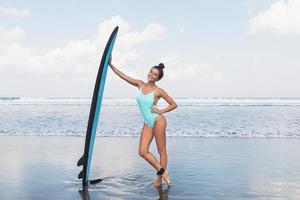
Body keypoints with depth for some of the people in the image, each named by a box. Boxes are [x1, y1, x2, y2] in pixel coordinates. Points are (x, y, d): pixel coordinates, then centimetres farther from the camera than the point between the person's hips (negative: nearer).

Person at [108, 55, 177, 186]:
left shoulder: (158, 91, -5)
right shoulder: (140, 84, 6)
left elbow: (174, 104, 1)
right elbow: (123, 75, 5)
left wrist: (160, 111, -9)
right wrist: (110, 65, 0)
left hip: (158, 121, -5)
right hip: (147, 124, 5)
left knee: (161, 151, 2)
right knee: (142, 152, -2)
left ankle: (160, 177, 16)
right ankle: (162, 172, 12)